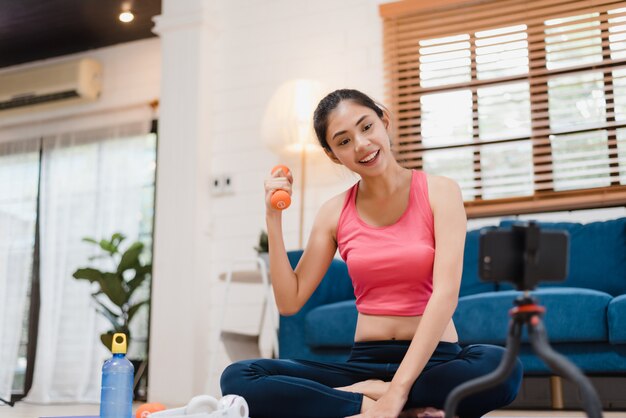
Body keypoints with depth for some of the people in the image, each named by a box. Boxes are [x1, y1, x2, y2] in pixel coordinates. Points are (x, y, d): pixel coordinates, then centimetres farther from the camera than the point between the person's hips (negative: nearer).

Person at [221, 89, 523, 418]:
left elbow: (445, 293, -16)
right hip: (364, 362, 3)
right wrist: (273, 219, -3)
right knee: (238, 378, -20)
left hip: (432, 360, -2)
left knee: (500, 366, -37)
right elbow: (290, 301, 4)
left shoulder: (438, 192, -3)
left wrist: (396, 391, -24)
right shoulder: (335, 213, 5)